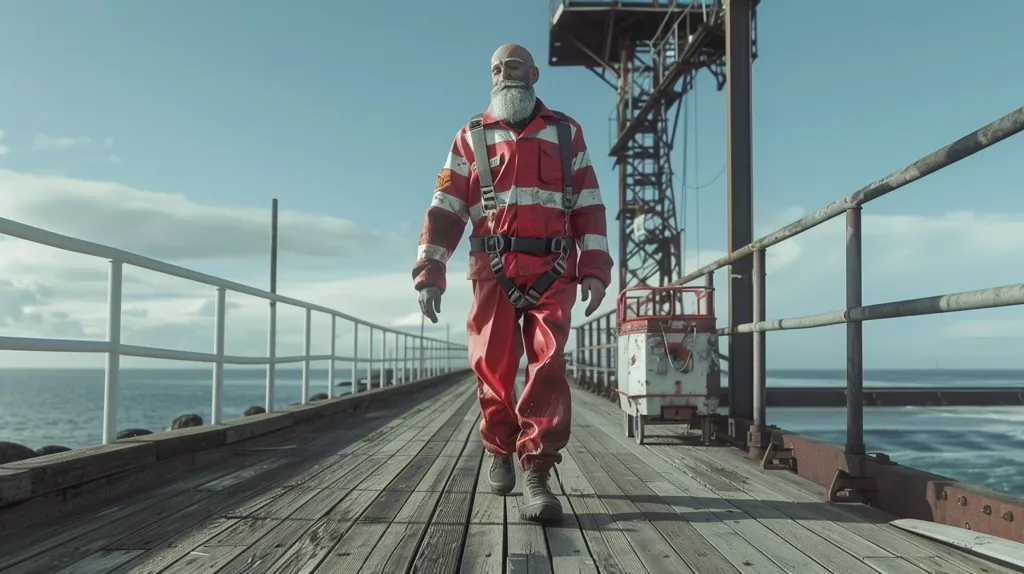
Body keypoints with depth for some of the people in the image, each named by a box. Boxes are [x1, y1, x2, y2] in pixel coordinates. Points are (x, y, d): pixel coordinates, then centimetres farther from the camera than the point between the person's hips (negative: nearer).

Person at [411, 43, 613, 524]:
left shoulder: (566, 133, 14)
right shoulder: (472, 138, 13)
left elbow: (589, 206, 10)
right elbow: (445, 210, 6)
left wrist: (595, 269, -1)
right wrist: (430, 273, -4)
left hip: (553, 272, 0)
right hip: (494, 270, 1)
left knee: (547, 366, -10)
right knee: (493, 367, 3)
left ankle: (536, 473, -8)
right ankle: (499, 450, 27)